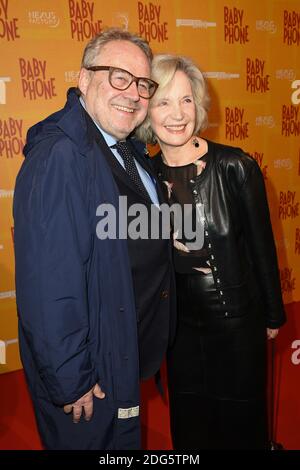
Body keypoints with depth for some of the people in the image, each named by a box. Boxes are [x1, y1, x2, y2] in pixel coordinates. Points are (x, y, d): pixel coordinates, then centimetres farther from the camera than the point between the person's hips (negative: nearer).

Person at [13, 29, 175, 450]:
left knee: (122, 441, 27)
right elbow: (49, 285, -29)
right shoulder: (59, 157, -26)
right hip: (89, 379, -8)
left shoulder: (128, 151, 4)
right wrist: (69, 382, -23)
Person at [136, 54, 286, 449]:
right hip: (180, 322, 3)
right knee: (189, 420, 21)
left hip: (238, 317, -3)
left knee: (241, 419, 17)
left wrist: (273, 315, 0)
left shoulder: (235, 167, -16)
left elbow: (262, 244, -7)